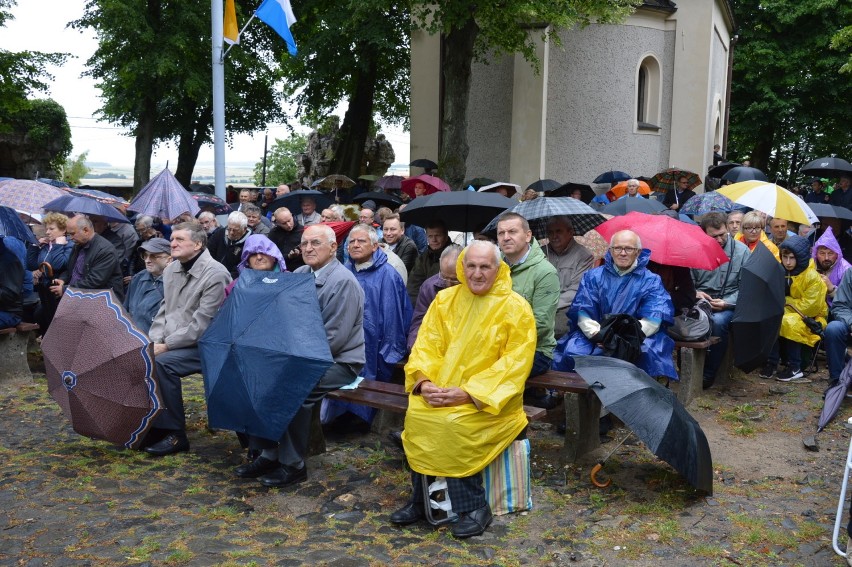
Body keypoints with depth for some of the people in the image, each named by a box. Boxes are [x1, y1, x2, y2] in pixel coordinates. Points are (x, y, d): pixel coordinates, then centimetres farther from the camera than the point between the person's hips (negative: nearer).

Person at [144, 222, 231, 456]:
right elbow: (164, 310, 14)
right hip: (171, 342, 8)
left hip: (204, 346, -8)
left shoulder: (215, 274, -18)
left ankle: (175, 434, -16)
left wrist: (166, 345, -20)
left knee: (161, 363, -29)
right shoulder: (171, 269, 9)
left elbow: (201, 325, -21)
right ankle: (150, 423, 3)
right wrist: (154, 341, -3)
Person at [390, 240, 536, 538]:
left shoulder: (516, 308, -7)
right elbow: (427, 345, 5)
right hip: (441, 390, 4)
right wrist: (424, 381, -16)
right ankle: (422, 499, -5)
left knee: (455, 424, -30)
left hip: (492, 398, -4)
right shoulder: (445, 299, 7)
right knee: (416, 414, -23)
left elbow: (514, 365, -13)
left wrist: (469, 393, -22)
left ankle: (473, 507, -12)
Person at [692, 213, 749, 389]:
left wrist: (726, 303, -14)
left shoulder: (741, 250, 1)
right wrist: (695, 293, -9)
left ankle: (709, 374, -17)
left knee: (718, 321, -35)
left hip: (729, 304, -1)